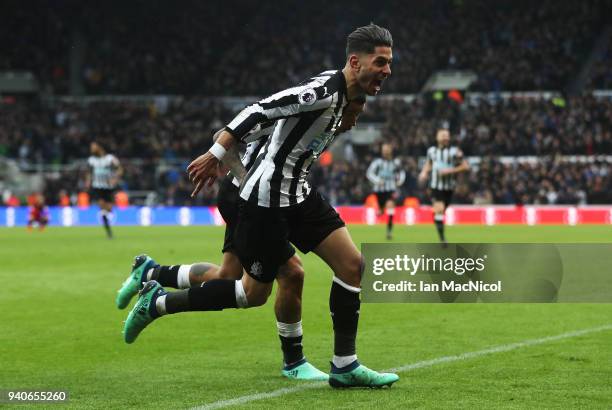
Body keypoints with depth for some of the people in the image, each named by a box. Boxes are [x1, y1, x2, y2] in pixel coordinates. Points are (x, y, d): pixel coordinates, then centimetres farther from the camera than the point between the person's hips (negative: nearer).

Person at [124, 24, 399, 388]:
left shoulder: (346, 97, 8)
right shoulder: (323, 91, -23)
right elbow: (259, 111, -26)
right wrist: (215, 156, -25)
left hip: (297, 194, 9)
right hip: (267, 197, -9)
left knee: (352, 264, 0)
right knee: (255, 293, 0)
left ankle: (345, 366, 6)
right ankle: (157, 303, 15)